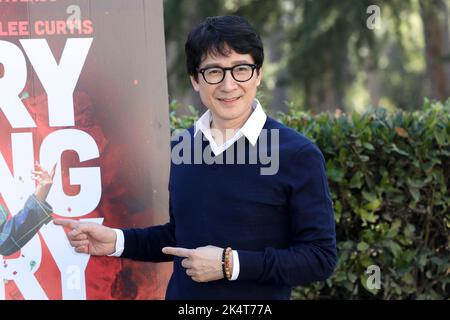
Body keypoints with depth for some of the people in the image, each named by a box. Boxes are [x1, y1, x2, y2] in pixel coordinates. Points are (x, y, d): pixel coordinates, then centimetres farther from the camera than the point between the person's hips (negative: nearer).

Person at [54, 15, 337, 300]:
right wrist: (117, 241, -1)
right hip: (182, 292, 5)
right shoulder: (180, 147, 1)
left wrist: (231, 264, -20)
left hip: (259, 296, -4)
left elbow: (320, 257, -15)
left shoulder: (299, 155, -14)